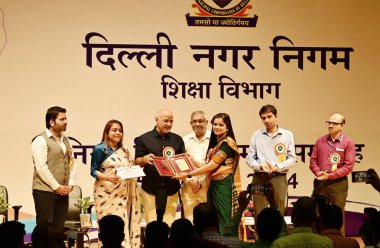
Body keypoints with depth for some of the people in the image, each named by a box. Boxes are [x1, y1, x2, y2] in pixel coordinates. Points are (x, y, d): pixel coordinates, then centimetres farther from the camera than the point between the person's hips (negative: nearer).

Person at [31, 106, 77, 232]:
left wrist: (70, 184, 4)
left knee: (59, 229, 8)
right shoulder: (41, 140, -8)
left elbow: (73, 163, 18)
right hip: (45, 191, -7)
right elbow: (41, 167, -15)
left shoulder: (65, 140, 17)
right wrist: (56, 187, -14)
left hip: (63, 192, 7)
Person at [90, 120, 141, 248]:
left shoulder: (123, 150, 14)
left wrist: (128, 160, 1)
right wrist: (107, 177, -22)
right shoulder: (100, 149, -3)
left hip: (122, 194, 5)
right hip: (106, 193, -5)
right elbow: (93, 171, -7)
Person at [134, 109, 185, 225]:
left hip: (171, 188, 2)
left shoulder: (177, 140, 14)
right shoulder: (144, 139, 6)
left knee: (169, 223, 1)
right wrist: (144, 159, -17)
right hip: (151, 188, -2)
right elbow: (137, 161, 5)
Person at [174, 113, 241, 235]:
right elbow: (211, 167, 11)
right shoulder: (215, 143, 18)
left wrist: (188, 174, -12)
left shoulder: (227, 143, -10)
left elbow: (212, 166, -15)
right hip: (214, 185, 9)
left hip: (224, 186, -9)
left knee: (224, 221, -6)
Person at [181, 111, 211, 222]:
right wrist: (190, 181, -3)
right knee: (189, 219, 4)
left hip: (207, 185, -3)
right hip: (189, 185, 3)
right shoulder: (185, 140, 12)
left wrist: (201, 182, -11)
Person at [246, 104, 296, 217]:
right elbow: (249, 158, 8)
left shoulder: (287, 135, 7)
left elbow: (292, 158, 5)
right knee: (259, 214, -3)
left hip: (278, 177, -1)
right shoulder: (256, 135, 10)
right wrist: (260, 166, -12)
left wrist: (277, 167, -10)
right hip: (259, 178, 1)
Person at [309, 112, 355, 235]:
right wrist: (318, 172, -10)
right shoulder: (320, 141, 9)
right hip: (320, 182, 4)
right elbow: (313, 160, 10)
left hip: (338, 183, -4)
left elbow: (348, 166, -10)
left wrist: (330, 175, -16)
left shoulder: (348, 143, -4)